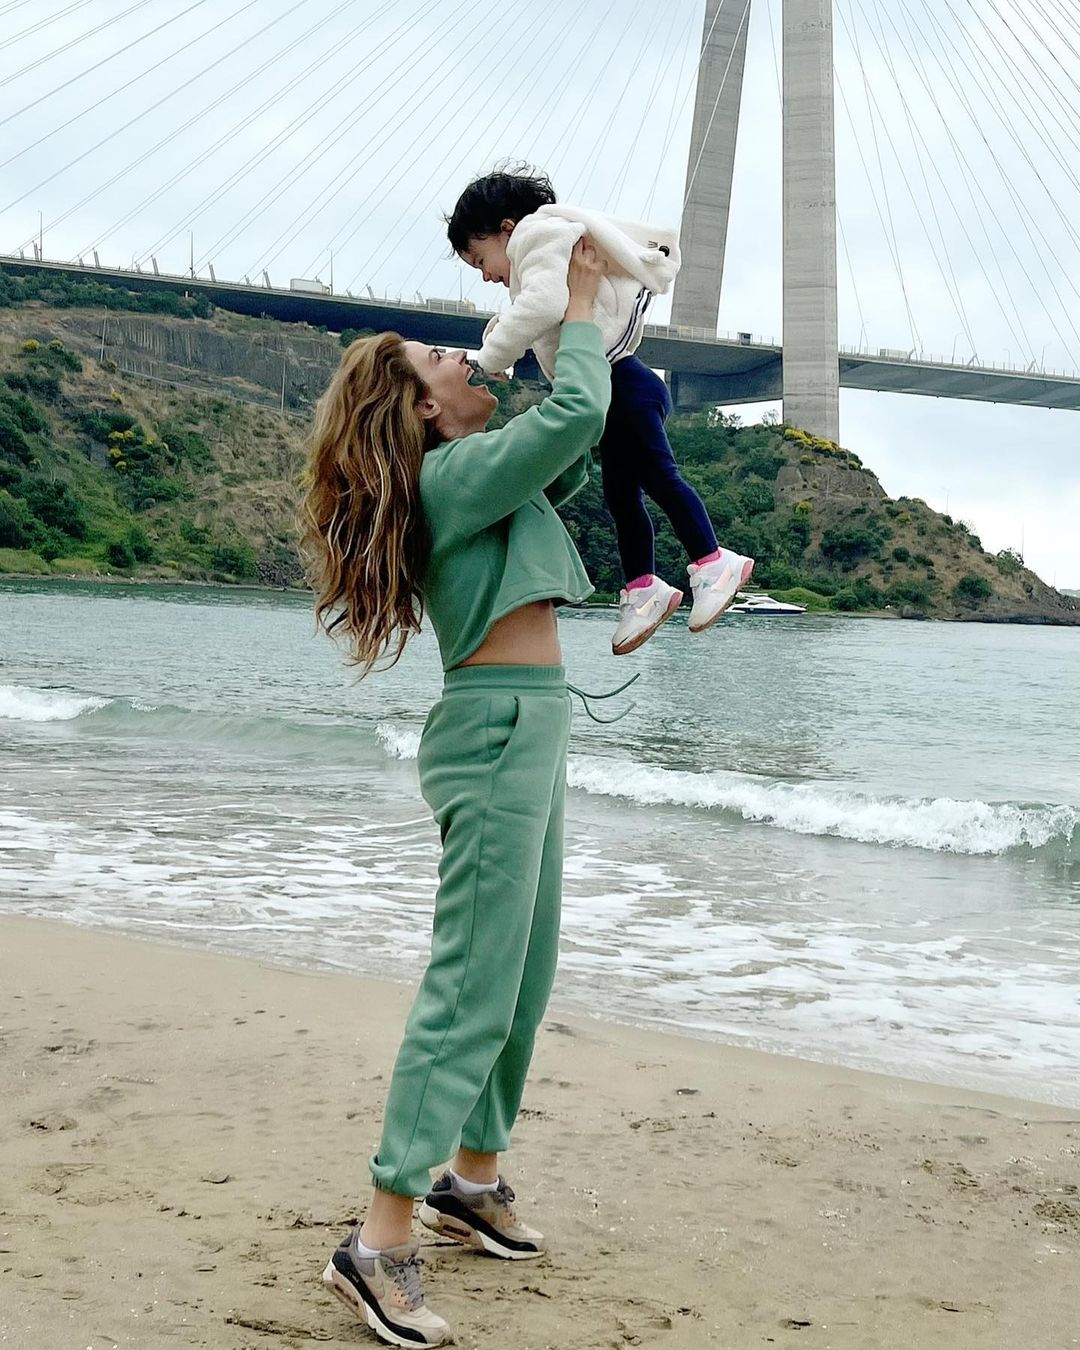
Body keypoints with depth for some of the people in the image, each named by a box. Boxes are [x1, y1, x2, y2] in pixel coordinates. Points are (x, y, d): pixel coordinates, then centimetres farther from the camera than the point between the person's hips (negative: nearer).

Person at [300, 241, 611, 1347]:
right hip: (502, 727, -10)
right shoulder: (453, 471, -11)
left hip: (527, 731, 10)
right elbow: (577, 413, -21)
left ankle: (472, 1176, 26)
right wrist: (580, 306, -4)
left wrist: (581, 319, 20)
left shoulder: (473, 478, 18)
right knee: (471, 987, -12)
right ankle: (381, 1241, -10)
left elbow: (570, 452, 28)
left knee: (525, 977, 15)